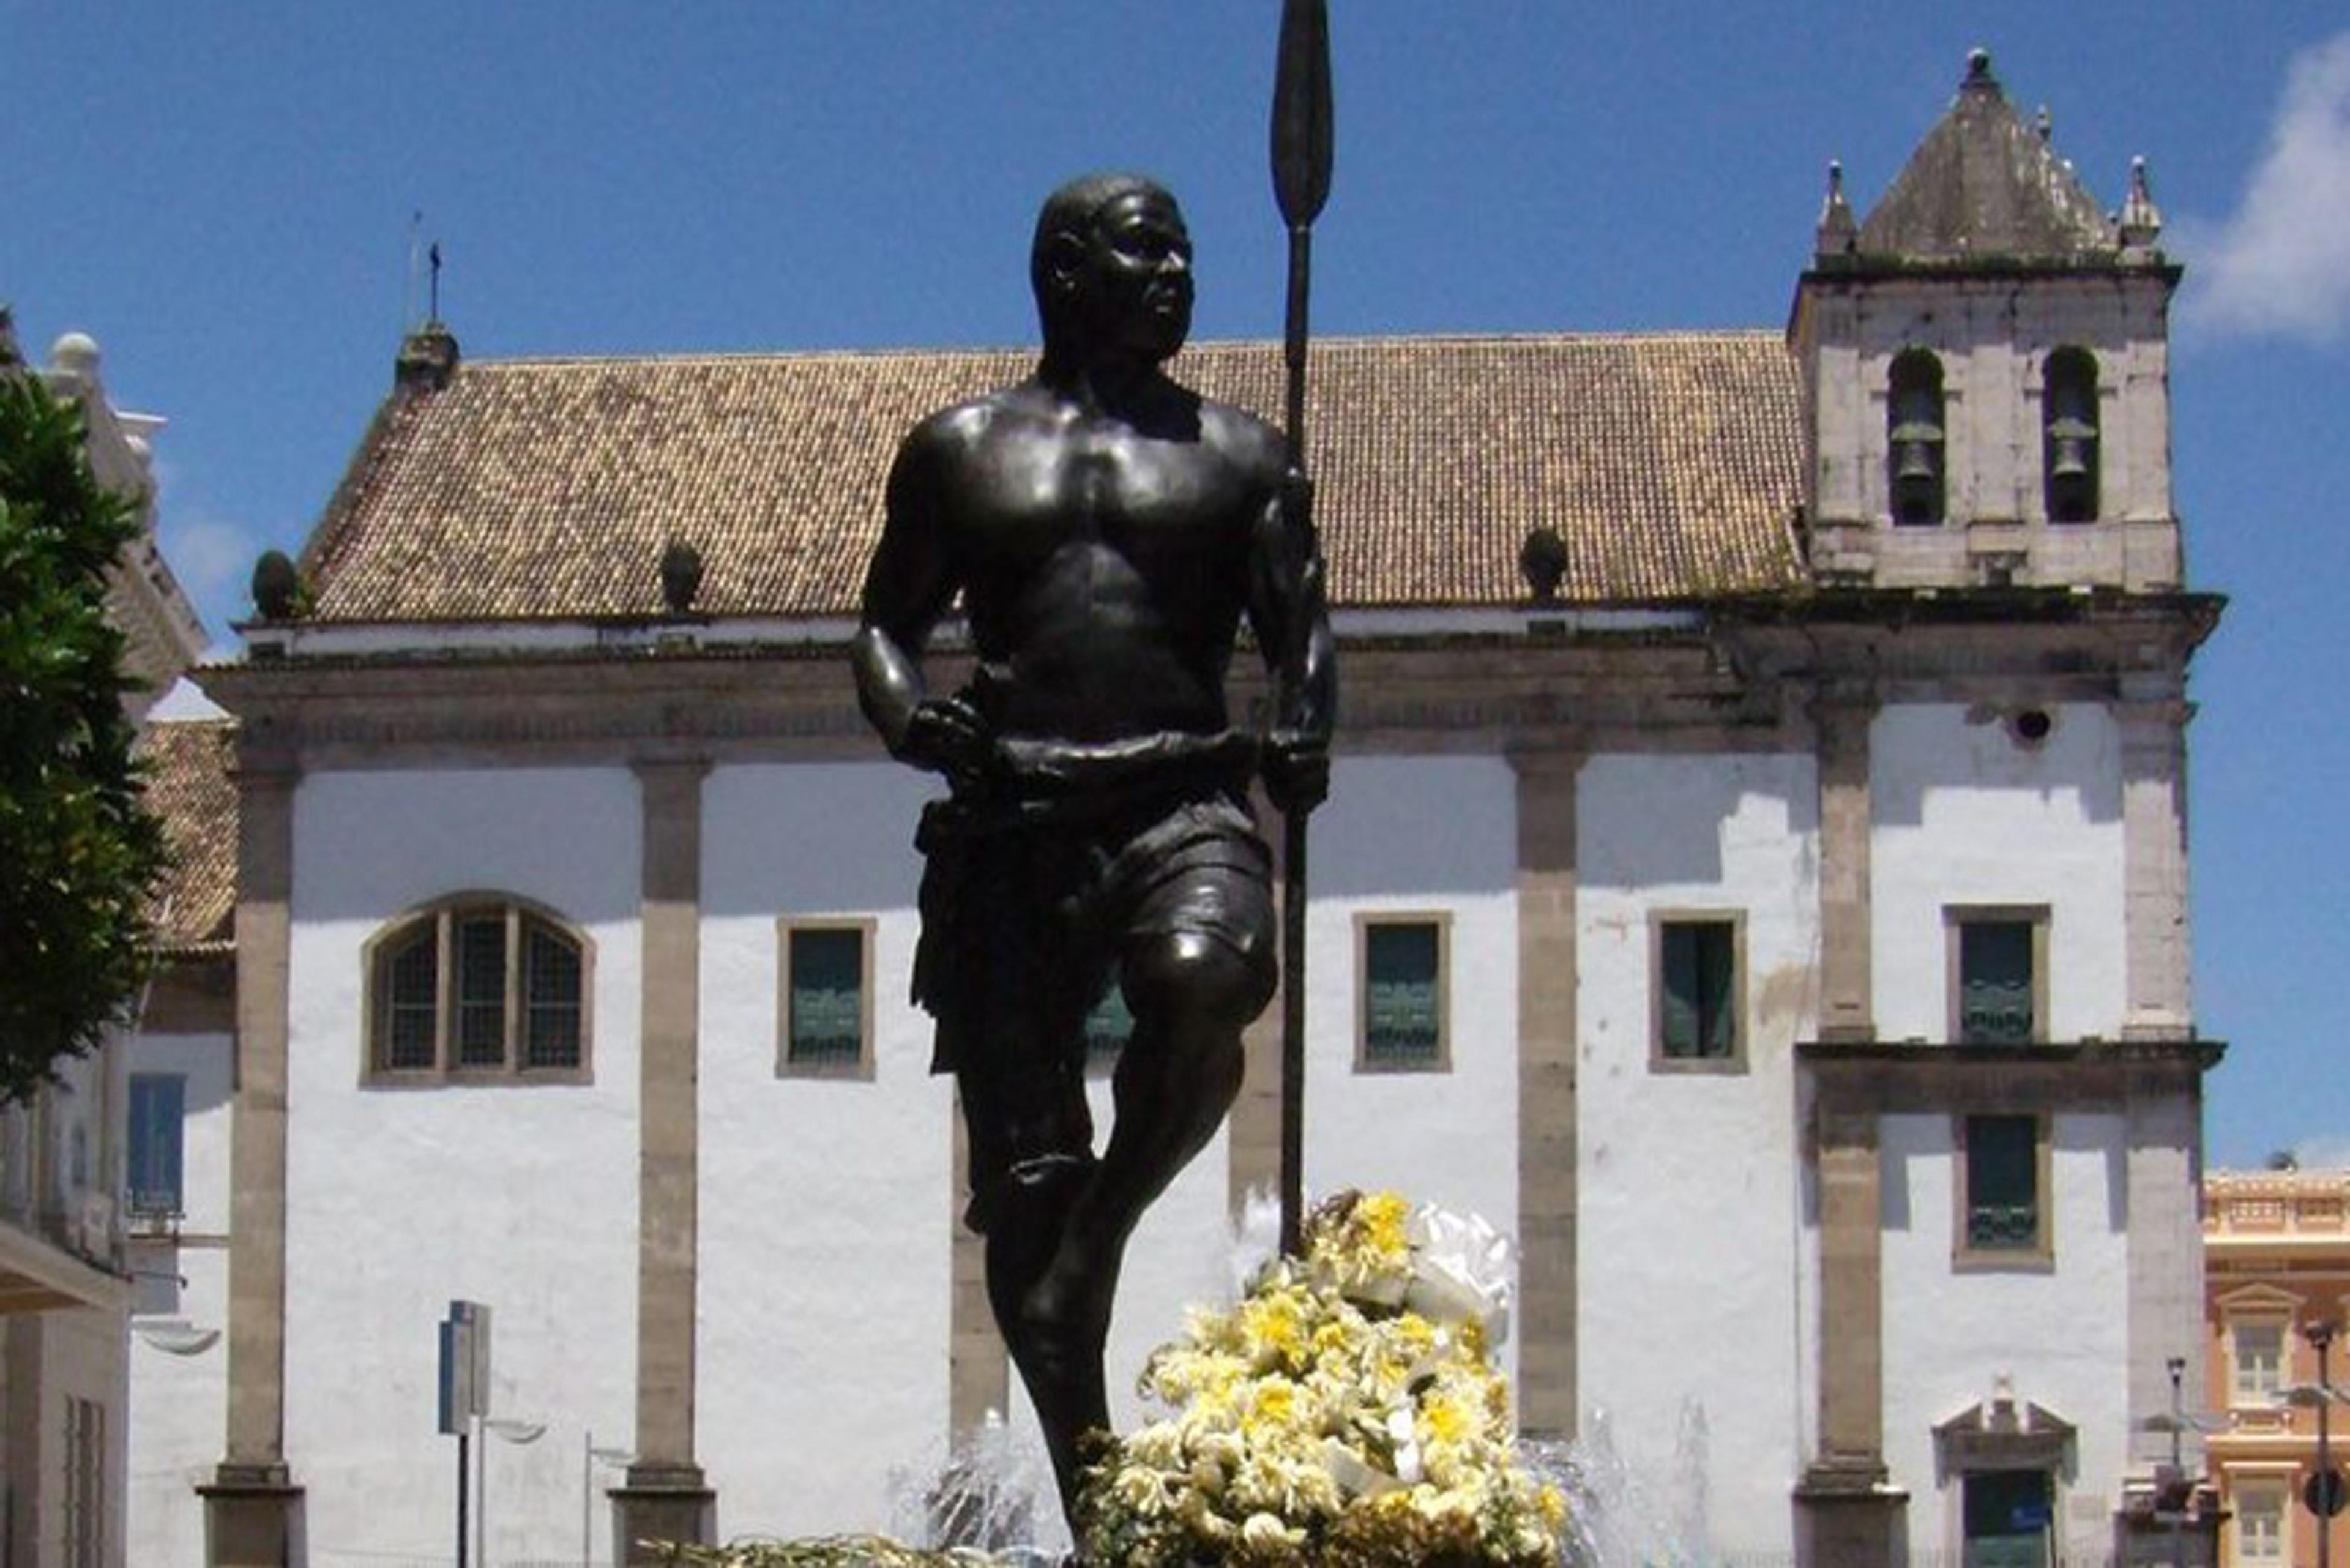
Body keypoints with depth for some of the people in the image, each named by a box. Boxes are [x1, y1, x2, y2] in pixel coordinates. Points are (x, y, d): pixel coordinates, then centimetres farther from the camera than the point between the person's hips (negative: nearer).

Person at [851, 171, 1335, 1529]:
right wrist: (912, 717, -5)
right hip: (1009, 820, 1)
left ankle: (1101, 1236, -7)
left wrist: (1303, 733, -10)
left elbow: (1302, 632, 12)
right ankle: (1091, 1492, 2)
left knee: (1201, 990, -35)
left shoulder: (1239, 455, 16)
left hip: (1182, 804, 0)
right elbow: (889, 625, 17)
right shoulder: (962, 451, 16)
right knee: (1023, 1172, -5)